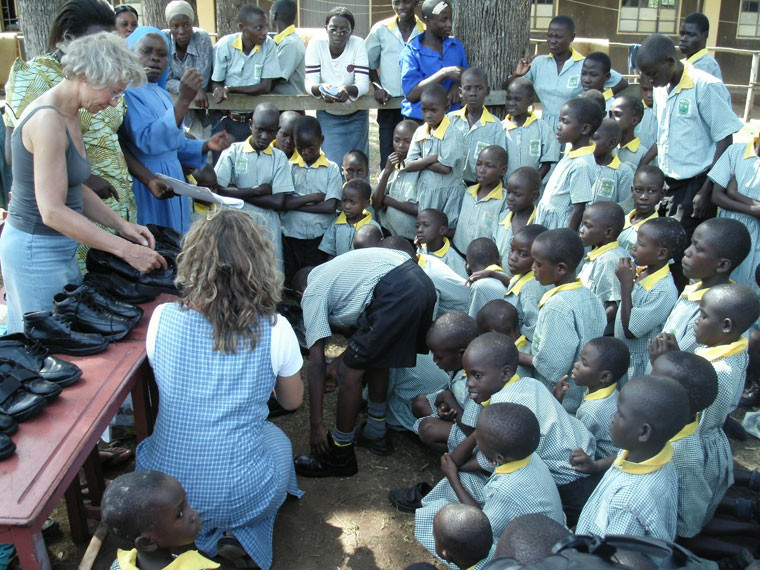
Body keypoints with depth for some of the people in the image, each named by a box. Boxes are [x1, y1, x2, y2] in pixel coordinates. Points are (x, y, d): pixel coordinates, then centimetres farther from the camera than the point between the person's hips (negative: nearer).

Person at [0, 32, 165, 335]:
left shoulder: (69, 115, 9)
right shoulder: (47, 120, -21)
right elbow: (53, 211, -25)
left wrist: (121, 224, 2)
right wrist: (125, 249, -24)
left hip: (59, 248, 9)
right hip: (37, 250, -9)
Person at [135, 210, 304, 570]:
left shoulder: (162, 318, -11)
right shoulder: (275, 330, -15)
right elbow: (292, 402, 5)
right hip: (241, 496, -2)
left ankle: (197, 533, 17)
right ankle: (240, 534, 12)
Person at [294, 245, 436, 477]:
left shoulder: (313, 293, 11)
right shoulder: (331, 270, 34)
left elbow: (316, 363, 4)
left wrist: (316, 426, 7)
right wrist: (344, 358, 52)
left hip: (396, 294, -9)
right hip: (423, 282, 9)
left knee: (349, 373, 4)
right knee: (374, 359, 26)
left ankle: (340, 456, 19)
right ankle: (375, 433, 40)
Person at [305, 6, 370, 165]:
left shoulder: (358, 44, -15)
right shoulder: (316, 44, -13)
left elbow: (363, 84, -23)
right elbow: (310, 82, -18)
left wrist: (348, 90, -45)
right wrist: (321, 89, -42)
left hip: (356, 115, 1)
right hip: (327, 116, 0)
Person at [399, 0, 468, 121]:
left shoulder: (456, 46, 11)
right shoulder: (411, 52, -4)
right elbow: (411, 94, -13)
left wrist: (457, 85, -6)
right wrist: (444, 73, -18)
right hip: (418, 121, -4)